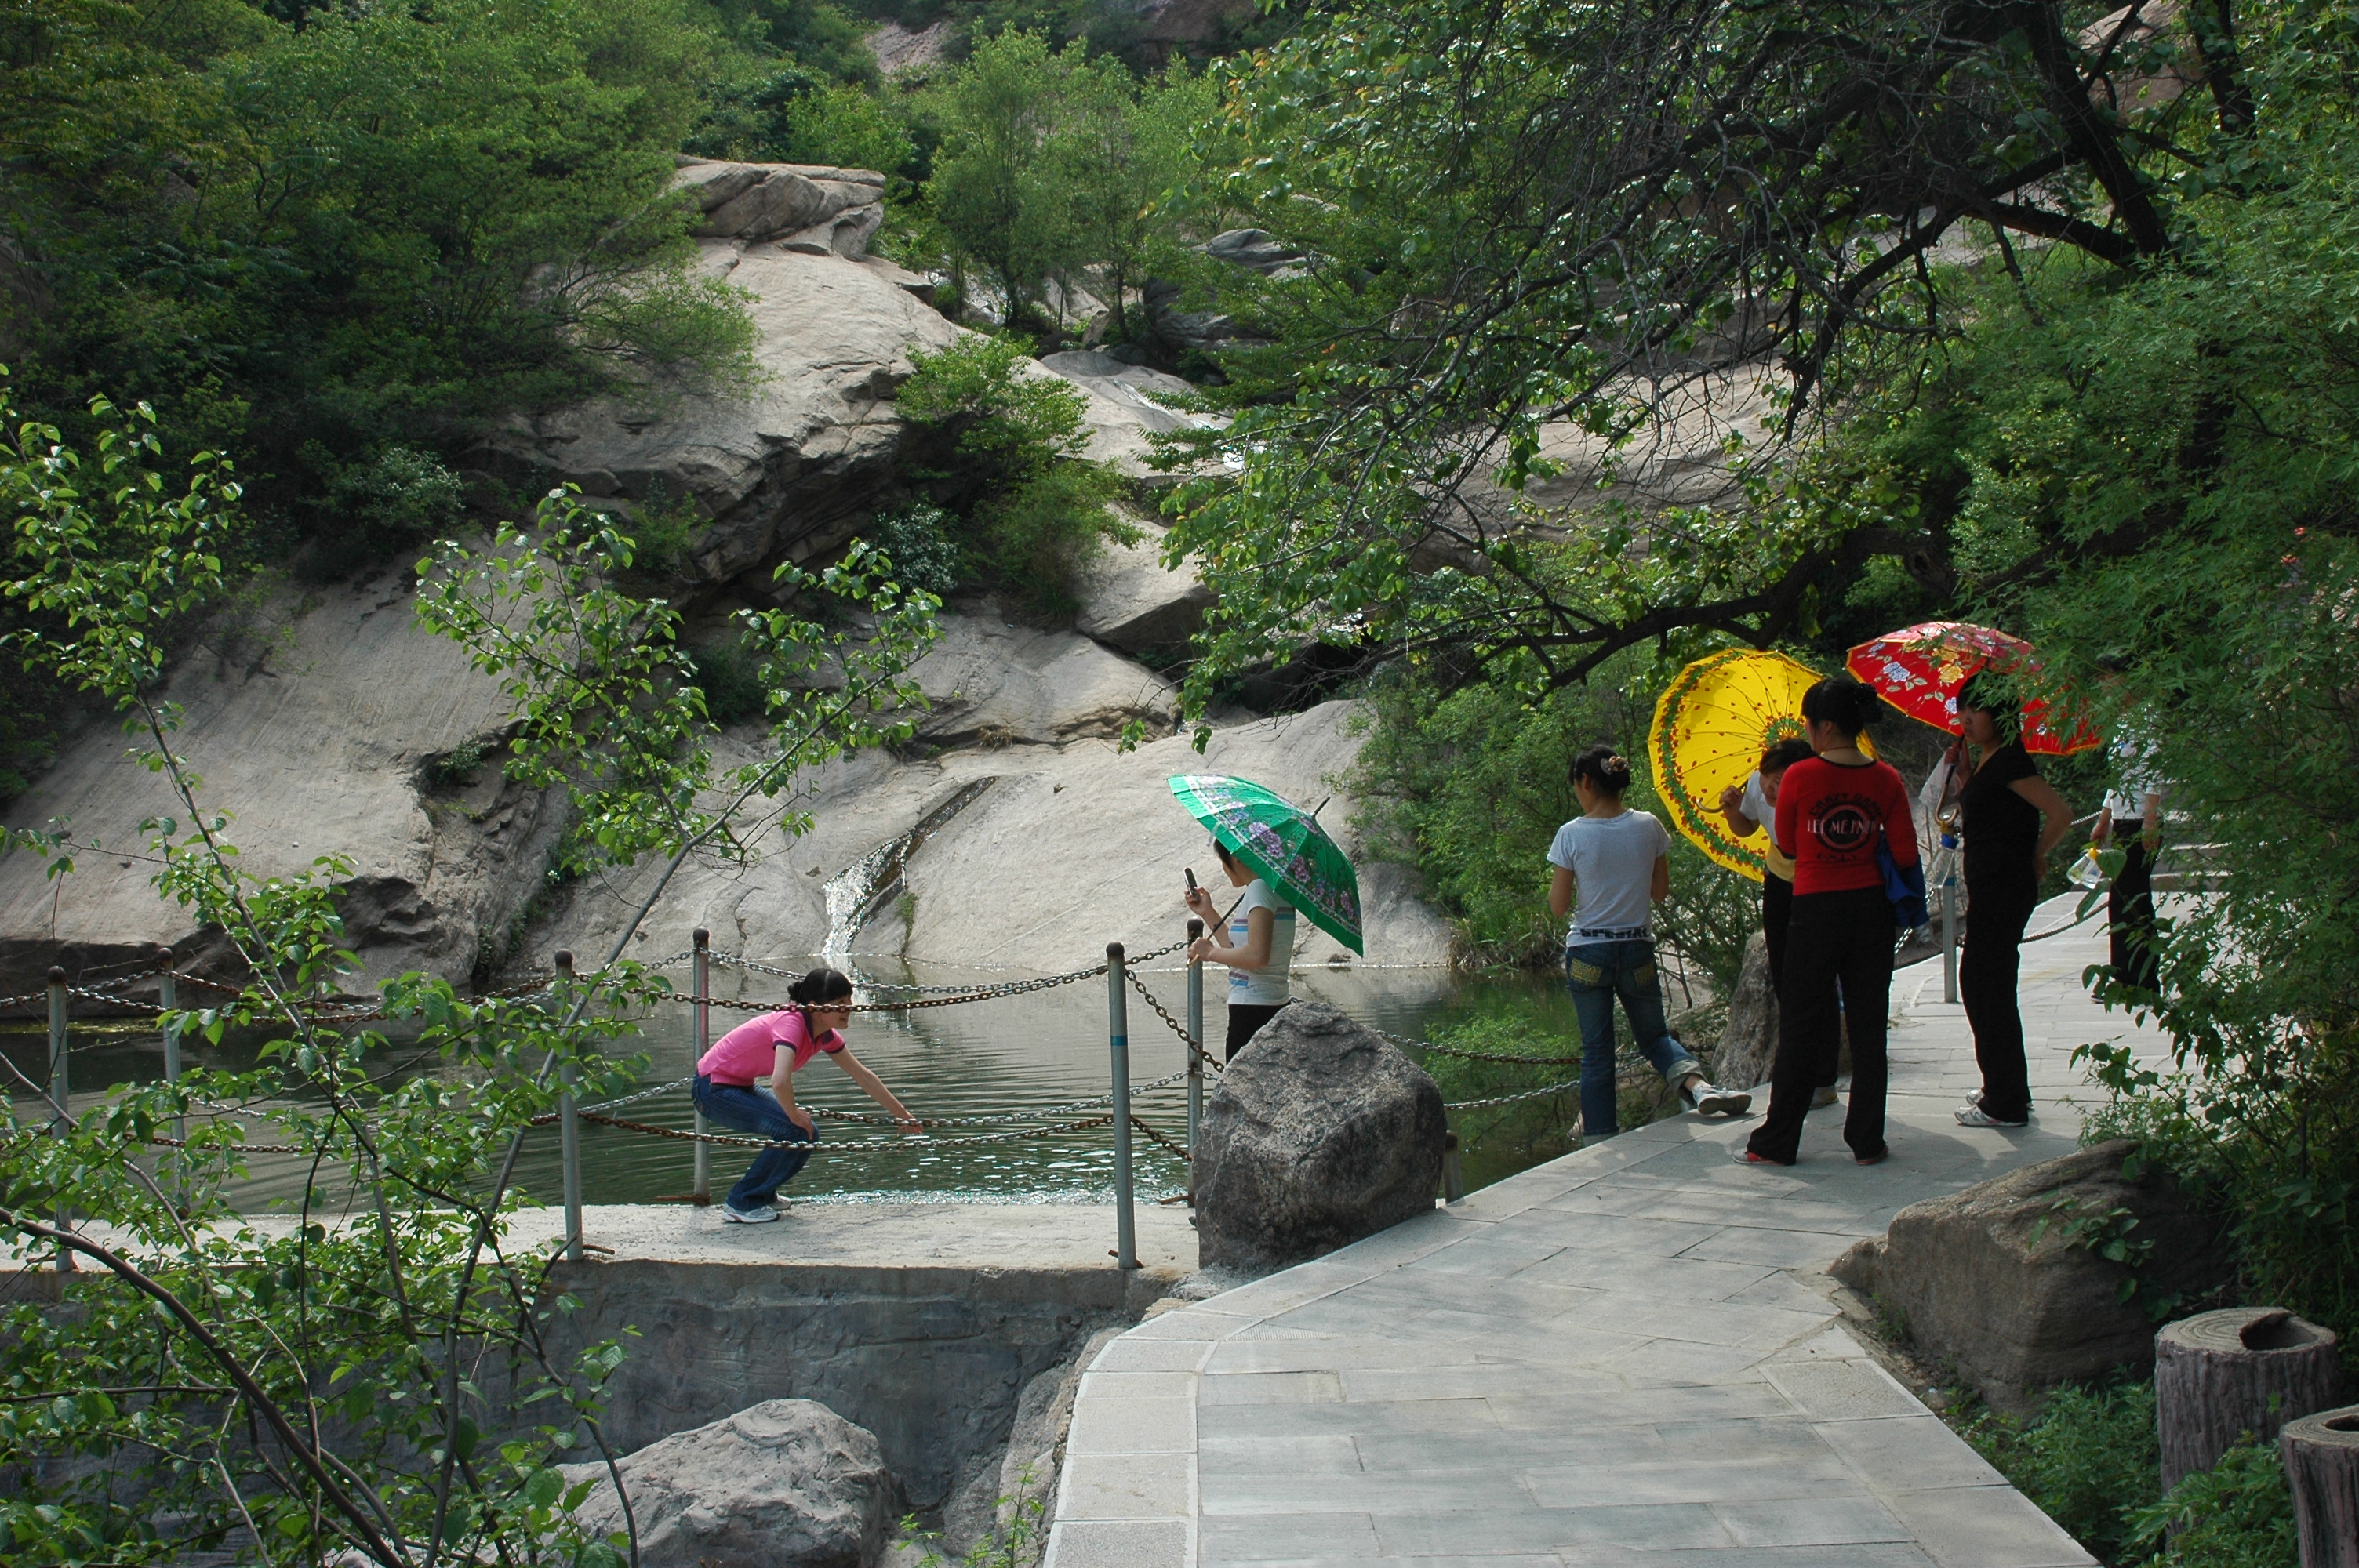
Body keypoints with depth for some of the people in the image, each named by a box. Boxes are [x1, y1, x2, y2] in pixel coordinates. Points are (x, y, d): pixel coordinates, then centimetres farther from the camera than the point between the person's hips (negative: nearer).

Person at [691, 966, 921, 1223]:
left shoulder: (825, 1035, 0)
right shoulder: (791, 1024, -28)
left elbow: (863, 1077, 10)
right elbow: (780, 1081, -43)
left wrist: (904, 1116, 13)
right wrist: (795, 1114, -25)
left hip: (738, 1086, 9)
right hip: (713, 1090, -9)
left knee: (807, 1132, 10)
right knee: (797, 1133, -18)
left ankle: (762, 1193, 25)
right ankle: (741, 1204, -5)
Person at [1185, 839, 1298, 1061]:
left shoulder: (1260, 888, -12)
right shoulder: (1276, 889, 15)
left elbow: (1257, 955, -24)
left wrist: (1210, 952, -11)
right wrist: (1208, 913, 21)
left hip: (1253, 1011, -10)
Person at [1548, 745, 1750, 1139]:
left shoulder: (1572, 834, -11)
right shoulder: (1648, 827, -4)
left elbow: (1558, 907, -7)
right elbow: (1660, 893, 5)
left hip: (1588, 953, -2)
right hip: (1637, 950, 2)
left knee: (1596, 1051, 8)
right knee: (1655, 1035, 18)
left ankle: (1600, 1137, 9)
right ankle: (1699, 1084, -9)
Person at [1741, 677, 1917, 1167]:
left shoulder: (1800, 777, -10)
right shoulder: (1886, 780, -3)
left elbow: (1786, 847, 1)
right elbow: (1906, 854, -3)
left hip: (1815, 910, -2)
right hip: (1870, 908, 2)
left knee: (1801, 1026, 5)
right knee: (1868, 1024, 10)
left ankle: (1776, 1142, 10)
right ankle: (1867, 1140, 13)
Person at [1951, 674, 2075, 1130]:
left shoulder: (2009, 761, -15)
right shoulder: (1984, 761, 13)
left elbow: (2061, 815, -20)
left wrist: (2034, 857, -7)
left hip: (2004, 887, -10)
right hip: (1988, 887, 10)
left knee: (1988, 987, -6)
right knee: (1979, 985, 16)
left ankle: (2005, 1103, 0)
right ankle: (2006, 1089, 26)